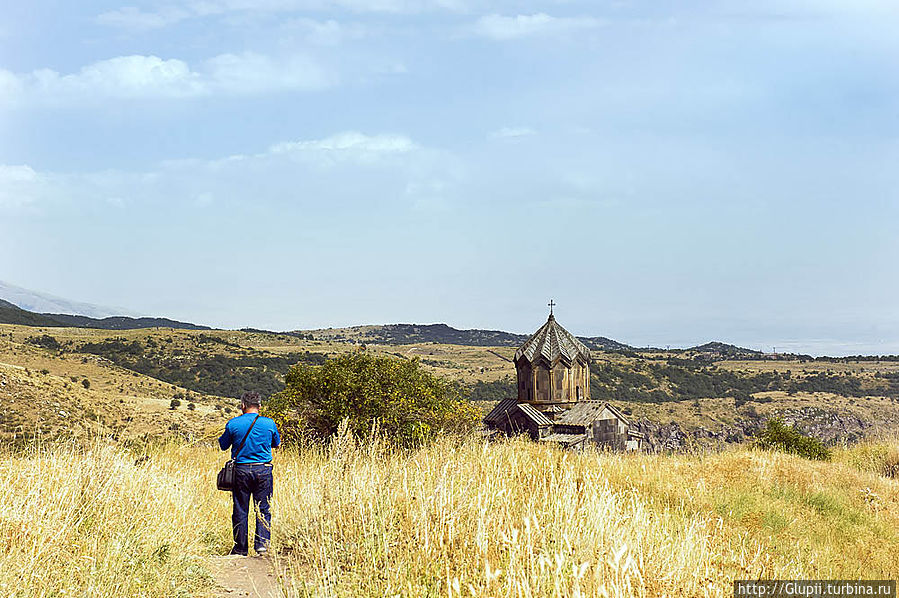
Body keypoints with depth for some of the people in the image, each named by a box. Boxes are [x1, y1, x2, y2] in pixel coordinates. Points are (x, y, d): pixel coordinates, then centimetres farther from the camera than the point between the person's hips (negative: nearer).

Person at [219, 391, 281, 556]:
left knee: (240, 510, 7)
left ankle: (241, 548, 11)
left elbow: (223, 445, 8)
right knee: (263, 509, 6)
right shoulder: (269, 423, -1)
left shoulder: (233, 424, -4)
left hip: (241, 470, 0)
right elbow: (277, 444, 15)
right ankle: (262, 544, -3)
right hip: (263, 470, 0)